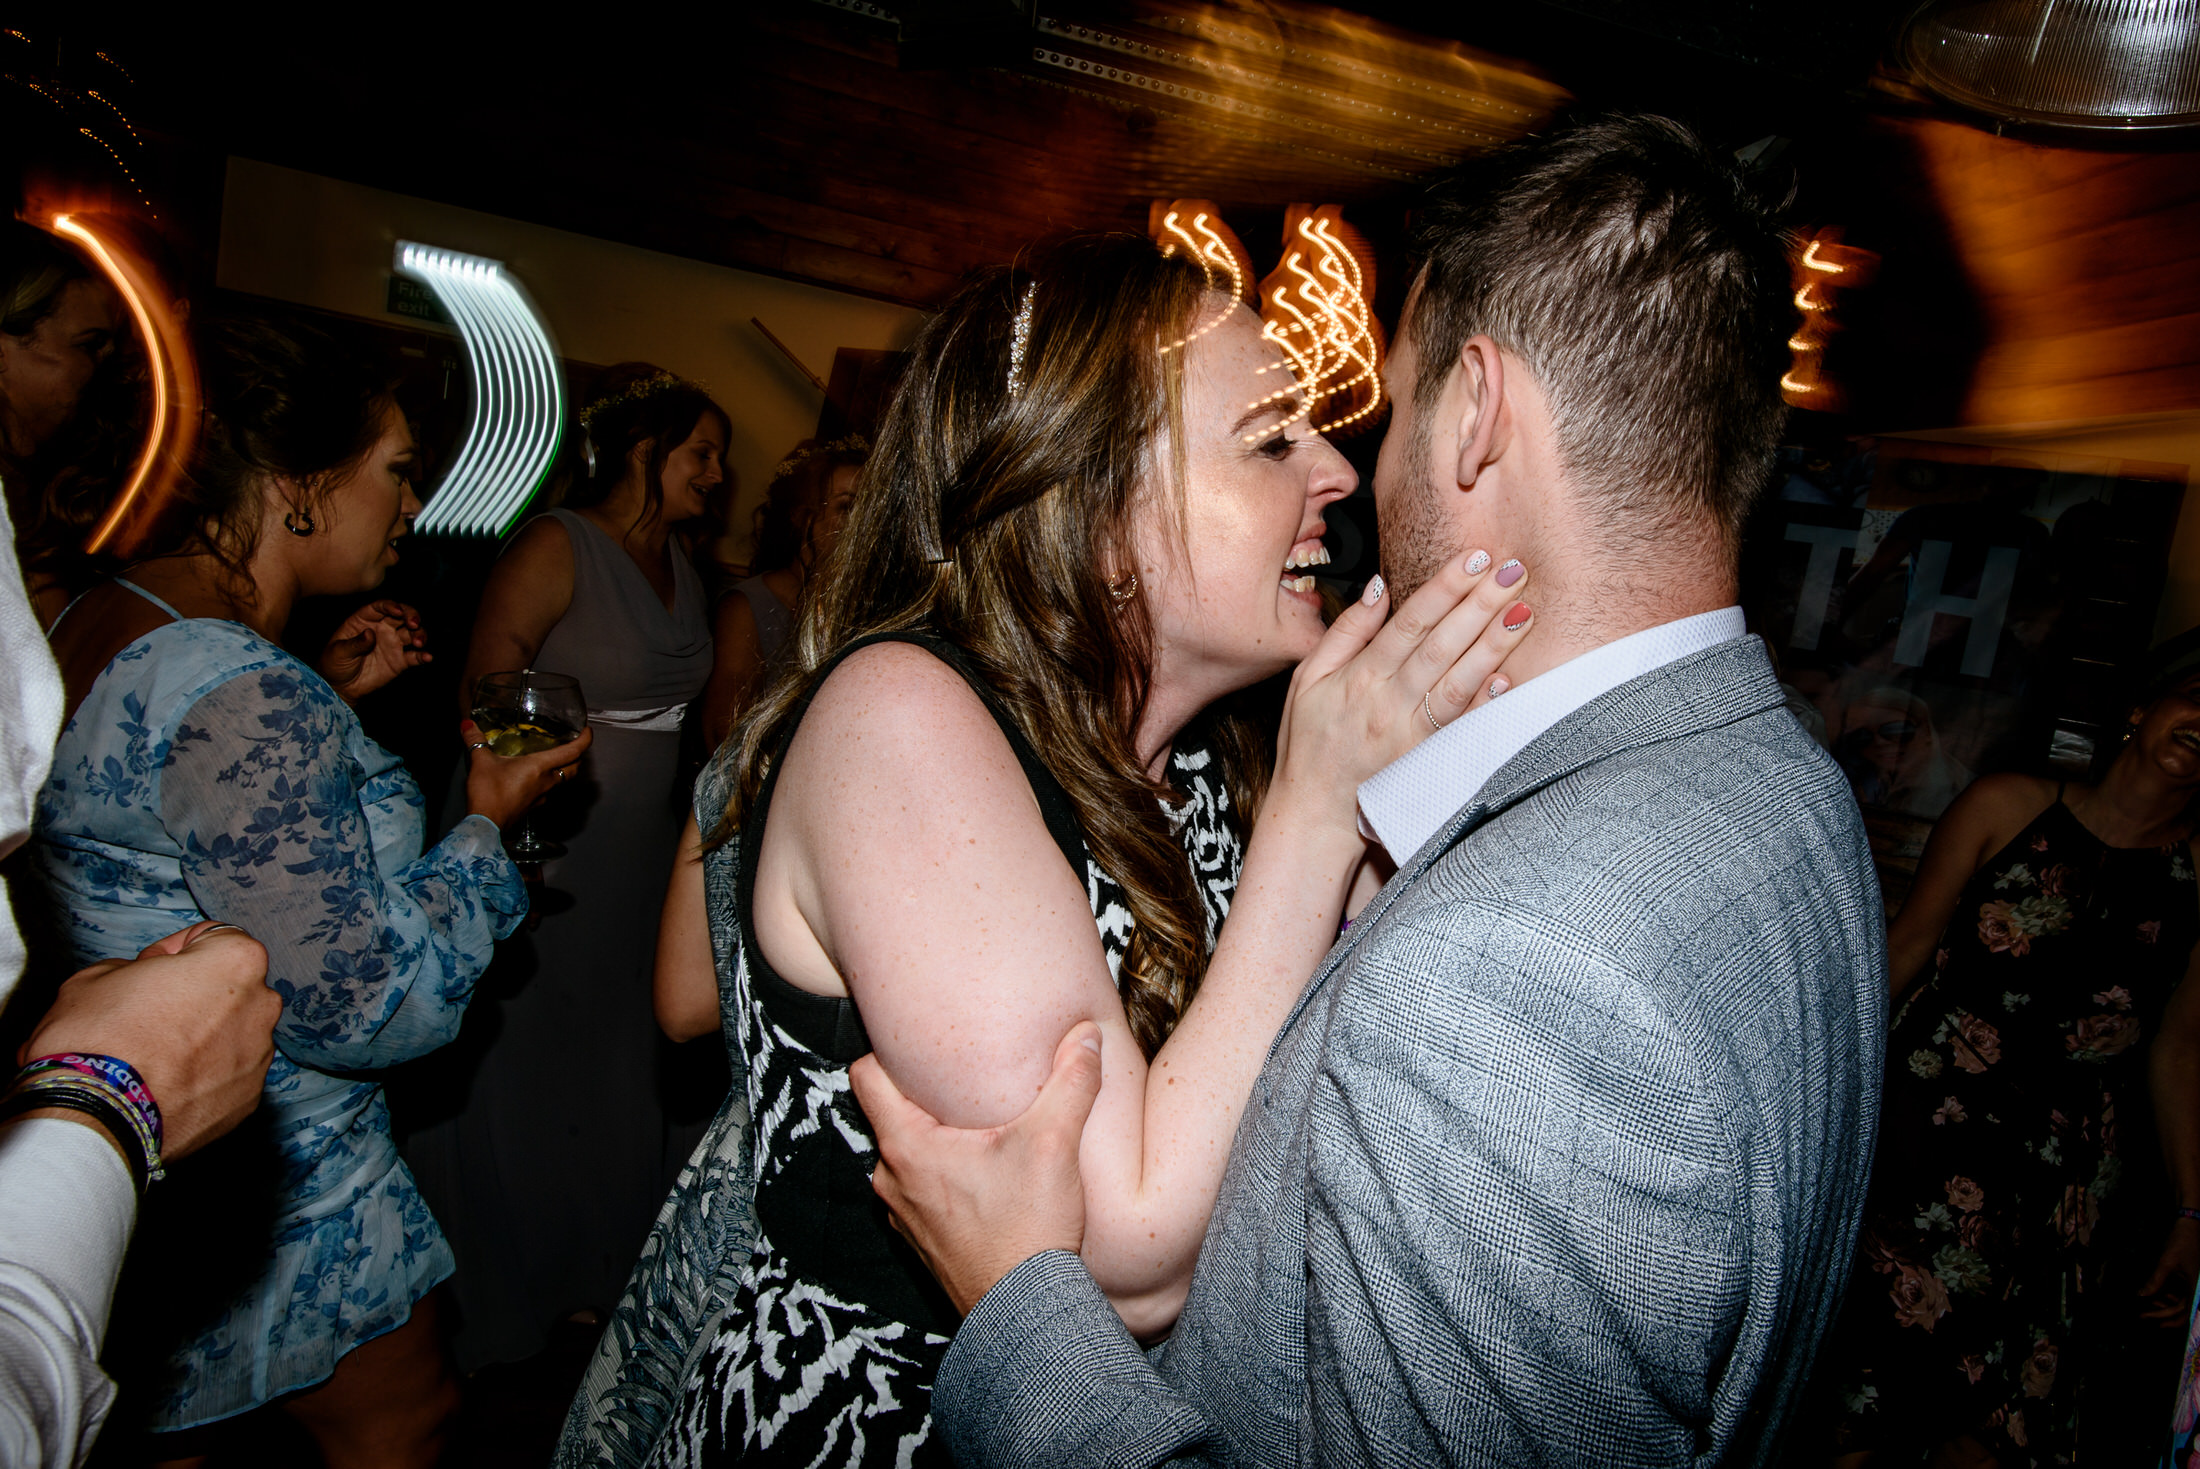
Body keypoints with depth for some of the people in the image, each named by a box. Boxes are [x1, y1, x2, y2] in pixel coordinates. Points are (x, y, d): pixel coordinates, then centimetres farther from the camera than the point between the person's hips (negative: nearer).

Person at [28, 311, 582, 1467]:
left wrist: (323, 696, 9)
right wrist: (487, 829, -14)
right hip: (262, 1185, -9)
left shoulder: (101, 616, 1)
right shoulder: (246, 695, -31)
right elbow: (361, 1010, -27)